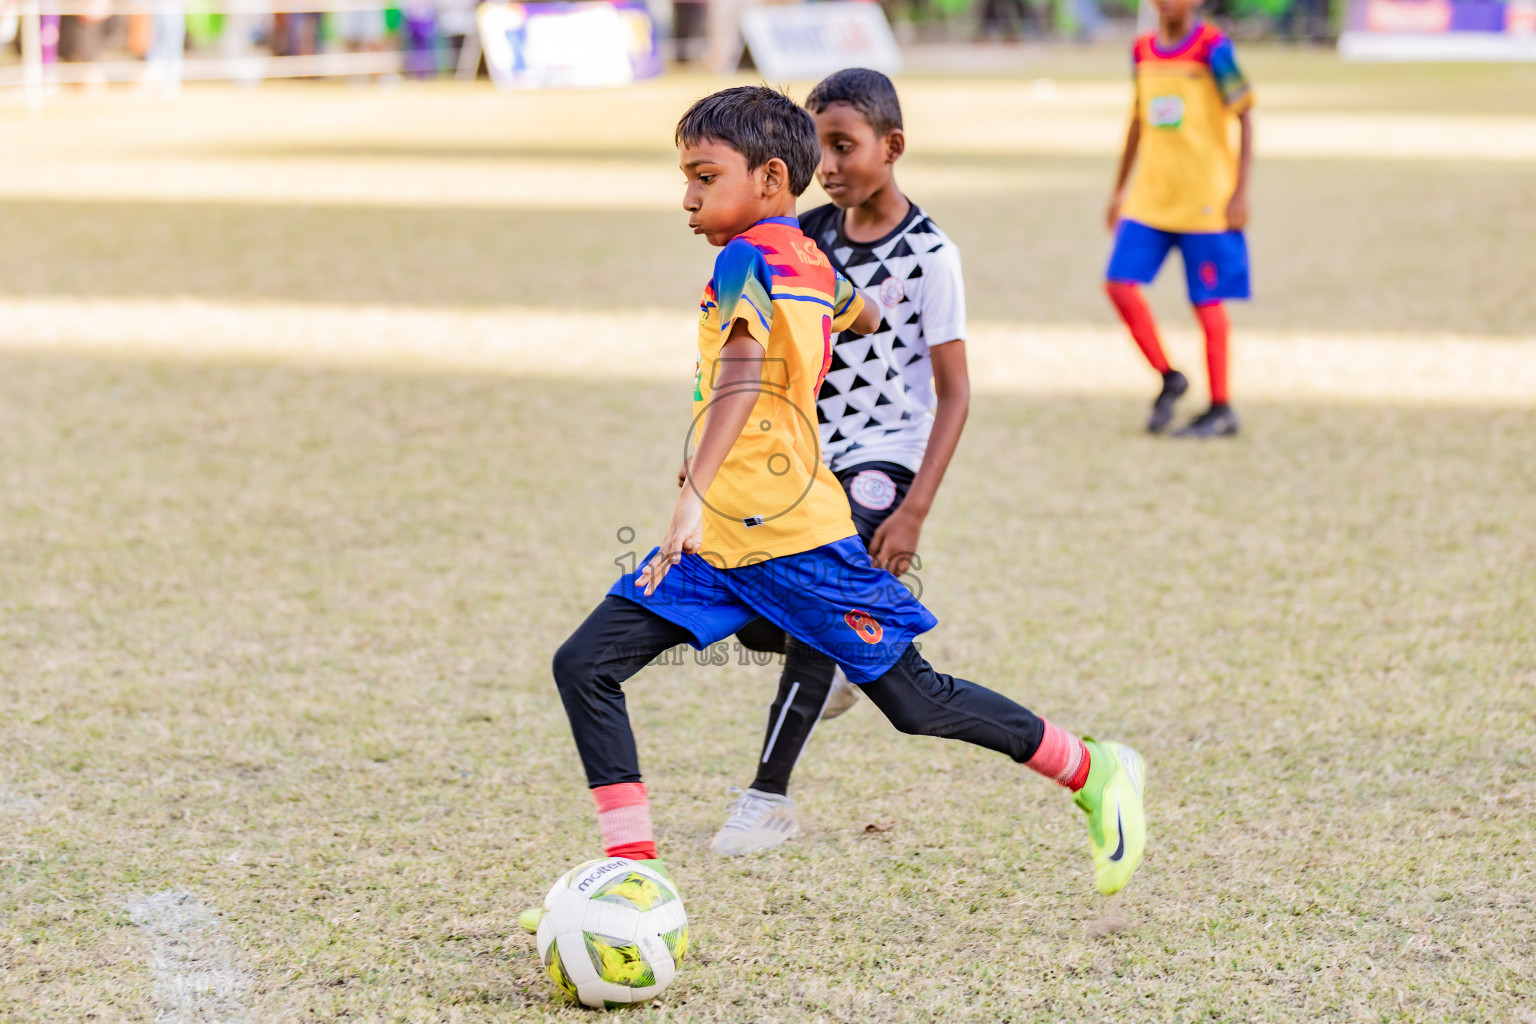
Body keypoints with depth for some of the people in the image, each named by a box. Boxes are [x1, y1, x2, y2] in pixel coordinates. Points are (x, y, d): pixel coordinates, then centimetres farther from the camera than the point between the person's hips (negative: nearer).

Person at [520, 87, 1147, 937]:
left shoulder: (749, 259, -15)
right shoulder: (811, 262, 11)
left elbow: (740, 381, -31)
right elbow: (863, 317, 32)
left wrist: (695, 496, -42)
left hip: (792, 539, -10)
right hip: (720, 544, 10)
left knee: (916, 702, 1)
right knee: (585, 665, -2)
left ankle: (1093, 772, 20)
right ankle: (632, 868, -2)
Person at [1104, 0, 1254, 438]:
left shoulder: (1213, 49, -9)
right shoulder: (1143, 51, 9)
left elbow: (1245, 120, -8)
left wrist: (1240, 192, -13)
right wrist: (1119, 188, 22)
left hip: (1205, 199, -6)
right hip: (1150, 195, 6)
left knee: (1207, 302, 0)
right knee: (1120, 283, -7)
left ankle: (1221, 410, 10)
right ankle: (1168, 377, 11)